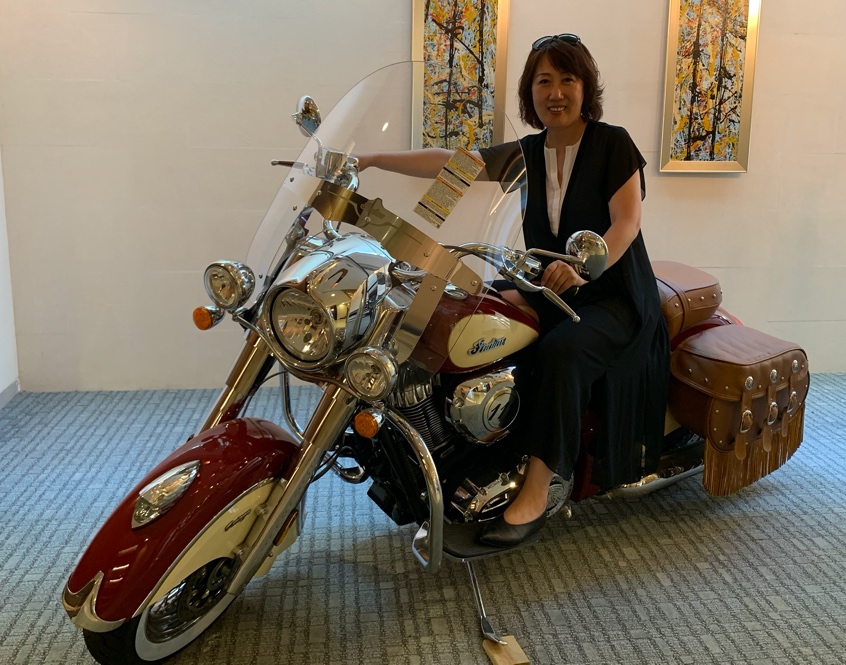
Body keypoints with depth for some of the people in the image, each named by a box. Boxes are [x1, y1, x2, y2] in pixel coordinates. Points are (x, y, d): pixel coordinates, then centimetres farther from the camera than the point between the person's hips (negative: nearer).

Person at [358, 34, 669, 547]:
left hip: (613, 297, -6)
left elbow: (626, 222, -16)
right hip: (547, 290, 6)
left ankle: (537, 494, -29)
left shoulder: (613, 143, -5)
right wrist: (369, 160, -3)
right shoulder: (525, 154, 9)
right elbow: (446, 162, 3)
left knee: (560, 352, -34)